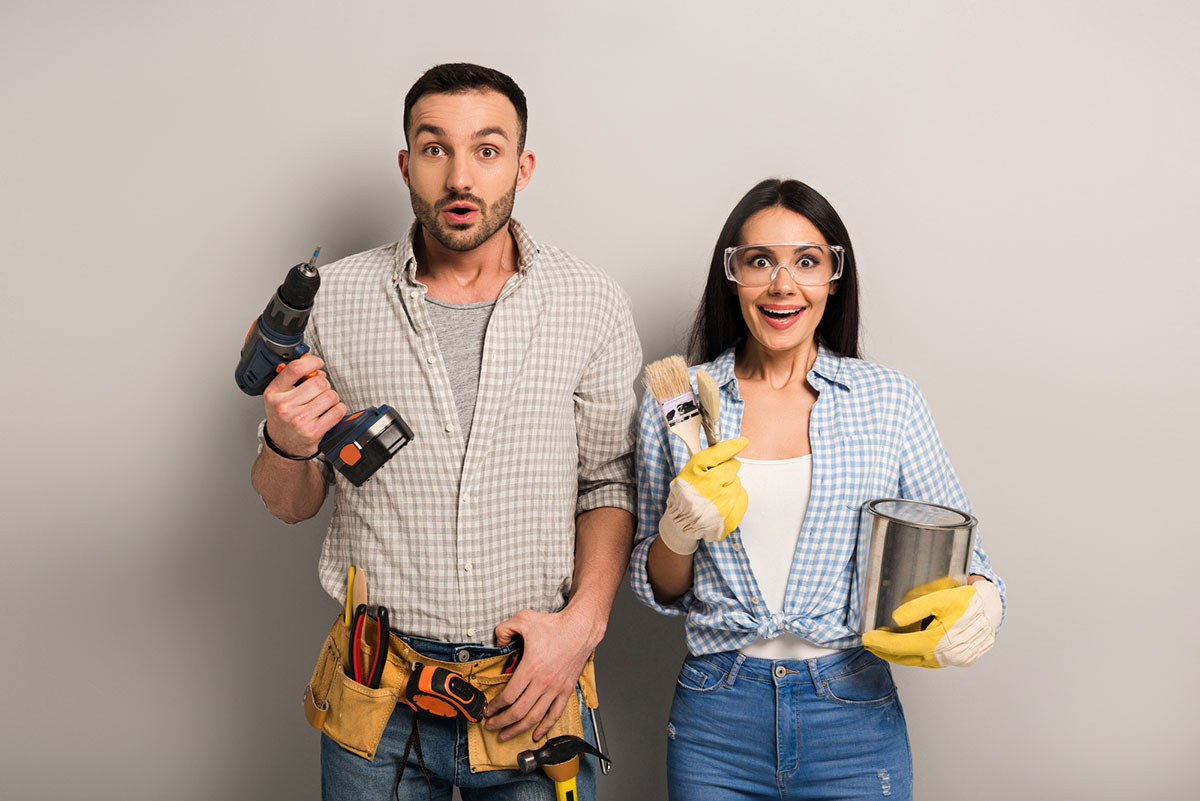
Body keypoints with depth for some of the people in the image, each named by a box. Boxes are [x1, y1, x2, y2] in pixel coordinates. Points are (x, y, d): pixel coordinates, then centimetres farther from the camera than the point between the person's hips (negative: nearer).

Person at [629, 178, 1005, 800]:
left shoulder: (890, 401, -1)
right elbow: (658, 591, 5)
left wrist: (981, 600, -18)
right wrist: (679, 533, -16)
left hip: (854, 721, 0)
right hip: (714, 718, 1)